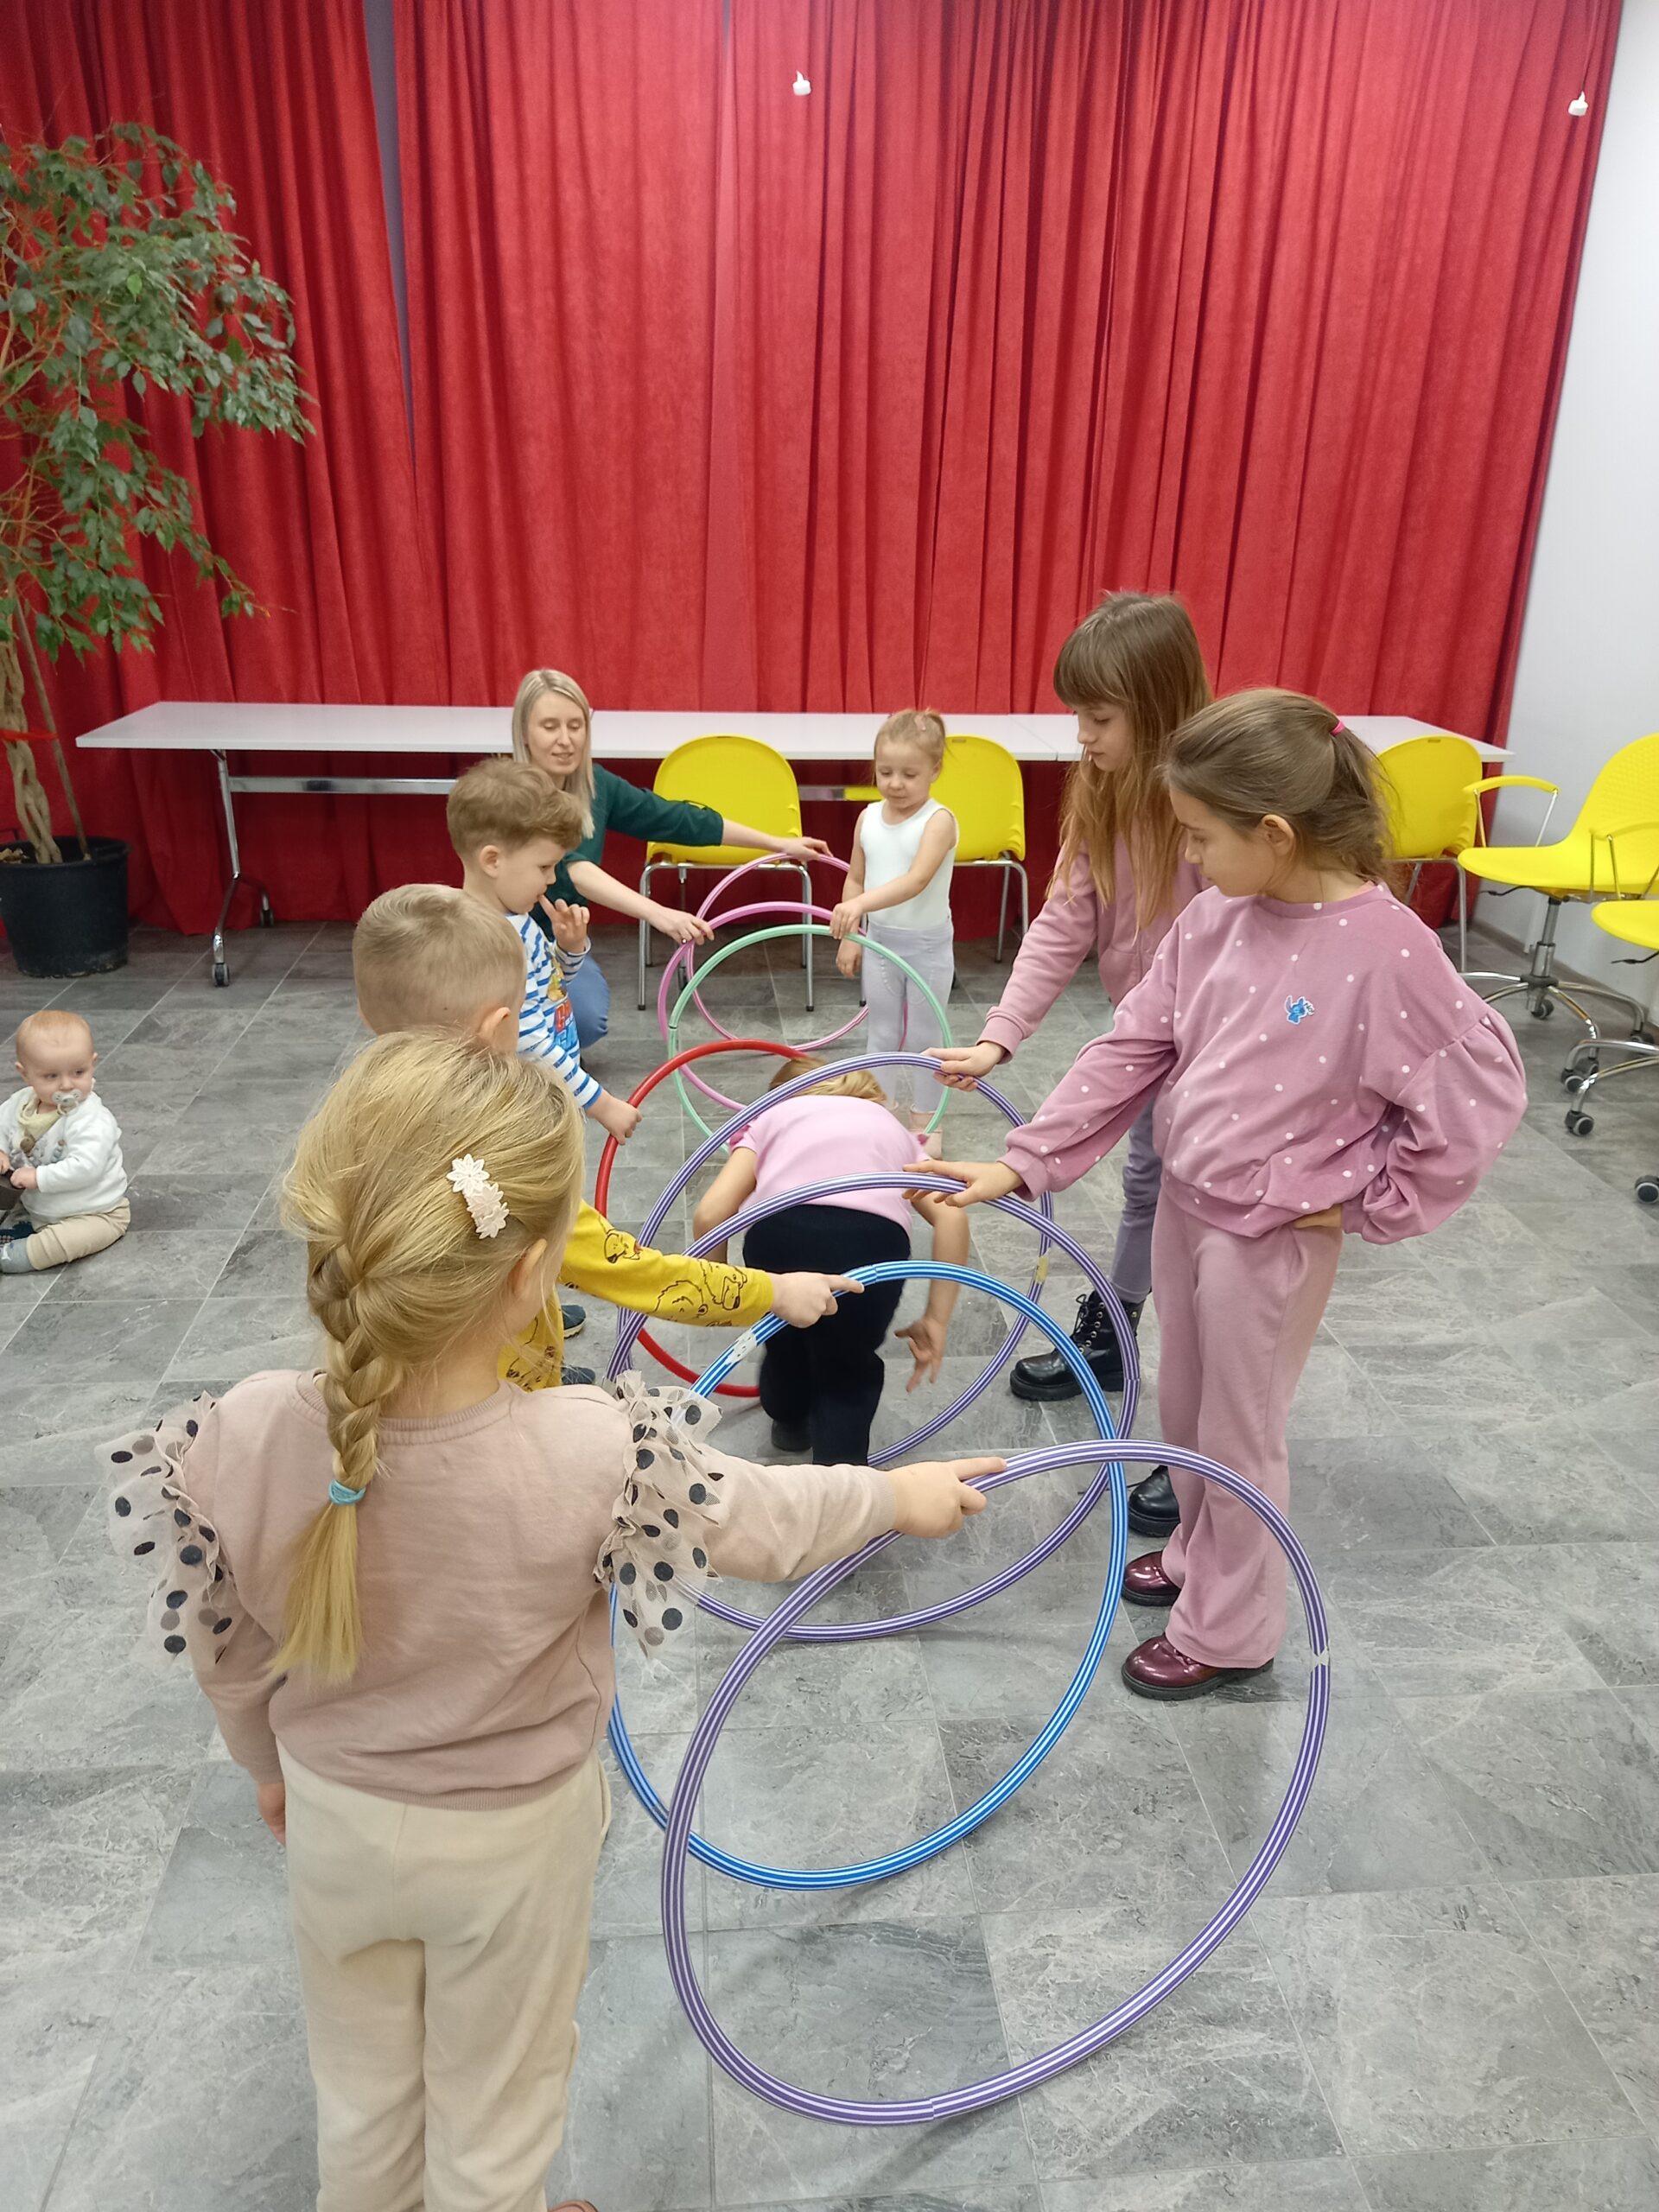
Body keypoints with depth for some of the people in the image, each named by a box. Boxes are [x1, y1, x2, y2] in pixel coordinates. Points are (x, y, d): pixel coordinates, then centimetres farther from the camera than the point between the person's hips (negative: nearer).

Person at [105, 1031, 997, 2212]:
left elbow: (226, 1654, -9)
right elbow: (764, 1523, -17)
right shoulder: (591, 1458, -36)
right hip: (514, 1842, -2)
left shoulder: (240, 1442, -27)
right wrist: (899, 1492, 2)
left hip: (334, 1825, 3)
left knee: (362, 2101, 31)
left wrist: (272, 1766, 12)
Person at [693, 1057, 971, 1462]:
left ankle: (789, 1418, 61)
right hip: (874, 1242, 0)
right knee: (850, 1375, 28)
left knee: (785, 1327, 35)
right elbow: (951, 1216, 19)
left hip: (780, 1234, 0)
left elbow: (710, 1214, 16)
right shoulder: (889, 1125, 38)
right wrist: (936, 1320, 20)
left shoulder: (772, 1115, 34)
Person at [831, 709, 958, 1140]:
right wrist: (850, 935, 5)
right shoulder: (868, 818, -2)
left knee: (924, 1038, 11)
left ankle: (924, 1119, 27)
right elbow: (855, 879, 8)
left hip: (928, 946, -4)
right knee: (882, 1035, 16)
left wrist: (860, 904, -46)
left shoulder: (939, 820, -20)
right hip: (880, 942, 4)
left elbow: (916, 880, -34)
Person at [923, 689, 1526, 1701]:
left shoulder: (1386, 949, -24)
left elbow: (1483, 1096, -17)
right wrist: (1025, 1161, -5)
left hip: (1273, 1234, -6)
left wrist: (1365, 1204, -12)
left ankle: (1228, 1630, 34)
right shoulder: (1214, 918, -5)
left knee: (1239, 1437, 12)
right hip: (1184, 1206, 6)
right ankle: (1201, 1553, 50)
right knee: (1185, 1412, 24)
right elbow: (1132, 1050, 0)